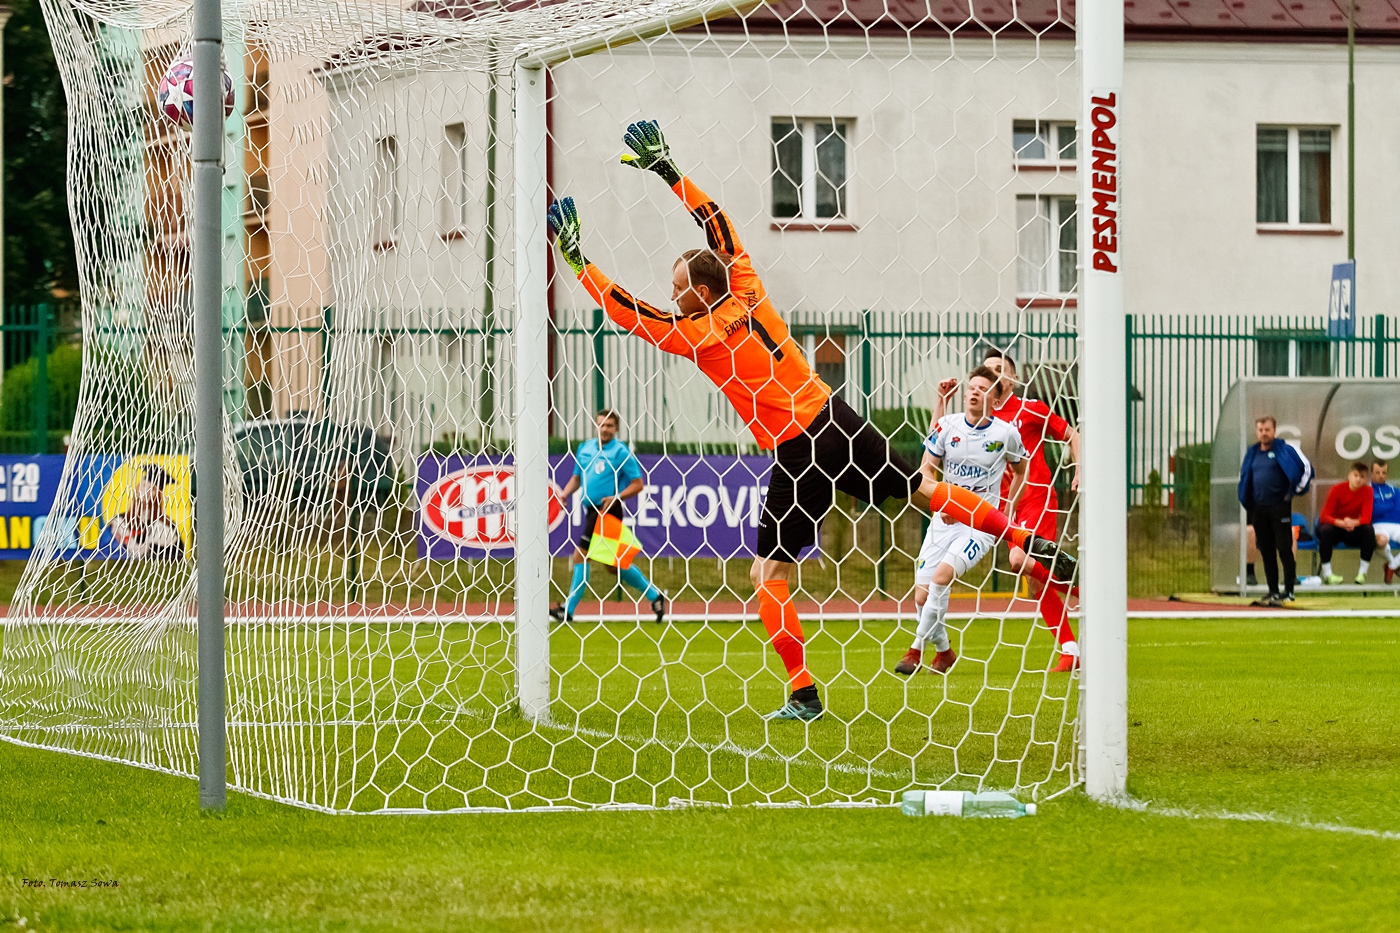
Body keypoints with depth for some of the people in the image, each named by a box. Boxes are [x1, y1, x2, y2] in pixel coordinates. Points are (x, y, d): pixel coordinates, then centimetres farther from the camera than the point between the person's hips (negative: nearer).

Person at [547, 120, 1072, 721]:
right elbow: (720, 227, 17)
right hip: (835, 422, 7)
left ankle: (803, 694, -2)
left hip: (798, 453, -7)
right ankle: (1033, 544, 24)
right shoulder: (747, 294, 4)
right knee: (921, 490, 22)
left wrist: (578, 260, 0)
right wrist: (670, 173, 19)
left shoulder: (697, 334, -11)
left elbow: (626, 310, -7)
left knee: (767, 573, 2)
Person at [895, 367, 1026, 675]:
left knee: (942, 574, -26)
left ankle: (917, 650, -16)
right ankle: (944, 651, 21)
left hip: (982, 523, -3)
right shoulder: (947, 426, -1)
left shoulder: (1006, 433, -3)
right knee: (922, 595, -5)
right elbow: (926, 468, 5)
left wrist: (1009, 509, 9)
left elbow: (1020, 470, 15)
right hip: (946, 519, 3)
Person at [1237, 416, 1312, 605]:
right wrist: (1247, 503, 14)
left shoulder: (1286, 450, -3)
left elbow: (1307, 468, -4)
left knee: (1284, 550, -8)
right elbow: (1244, 476, 25)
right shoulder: (1252, 453, 14)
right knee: (1266, 552, 7)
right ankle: (1273, 592, 12)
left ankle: (1288, 591, -7)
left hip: (1279, 506, -6)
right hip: (1259, 509, 6)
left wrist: (1295, 491, -4)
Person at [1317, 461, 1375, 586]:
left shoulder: (1367, 491, -10)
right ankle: (1327, 573, -32)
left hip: (1353, 530, 2)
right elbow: (1325, 517, -20)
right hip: (1335, 526, -2)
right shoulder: (1337, 489, -16)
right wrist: (1342, 523, -40)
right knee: (1326, 530, -37)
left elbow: (1366, 518, -17)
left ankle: (1363, 572, -21)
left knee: (1369, 530, -29)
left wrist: (1354, 523, -40)